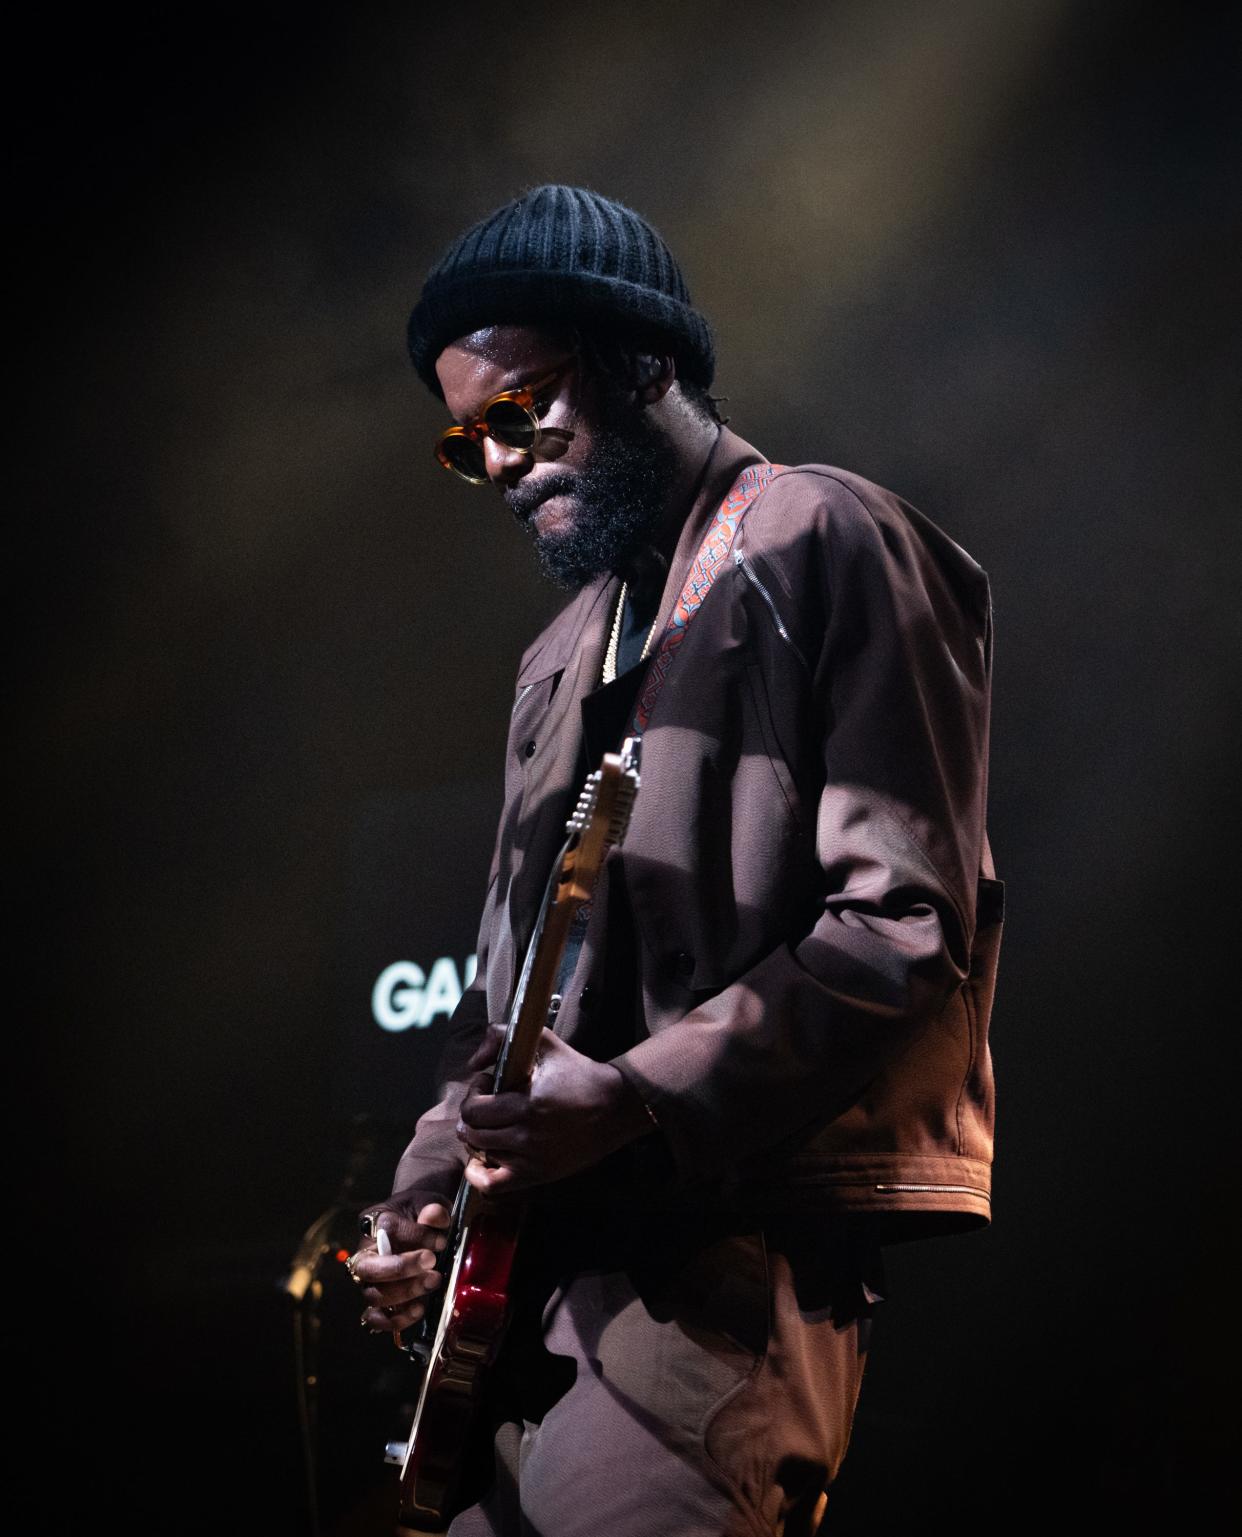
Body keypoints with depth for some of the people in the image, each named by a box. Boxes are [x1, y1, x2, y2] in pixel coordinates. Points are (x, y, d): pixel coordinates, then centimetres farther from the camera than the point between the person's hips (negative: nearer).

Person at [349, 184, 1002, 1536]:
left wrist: (637, 1099, -20)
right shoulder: (564, 658, 25)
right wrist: (428, 1191, 11)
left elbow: (910, 935, -12)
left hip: (736, 1246, -8)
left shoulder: (824, 547, -2)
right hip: (541, 1258, 8)